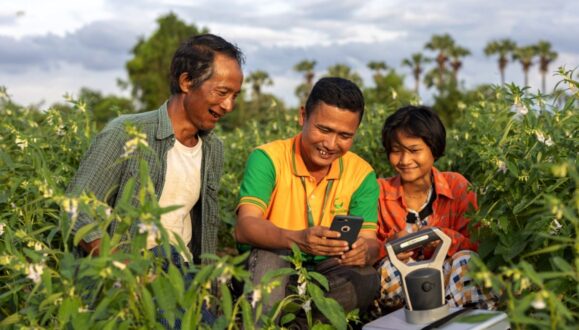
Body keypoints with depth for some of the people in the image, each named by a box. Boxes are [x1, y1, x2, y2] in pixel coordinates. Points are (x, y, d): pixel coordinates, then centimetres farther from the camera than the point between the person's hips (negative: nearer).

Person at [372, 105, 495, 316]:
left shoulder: (457, 187, 1)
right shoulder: (380, 191, 1)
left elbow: (477, 245, -5)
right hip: (398, 283, 0)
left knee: (465, 260, -30)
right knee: (390, 267, -32)